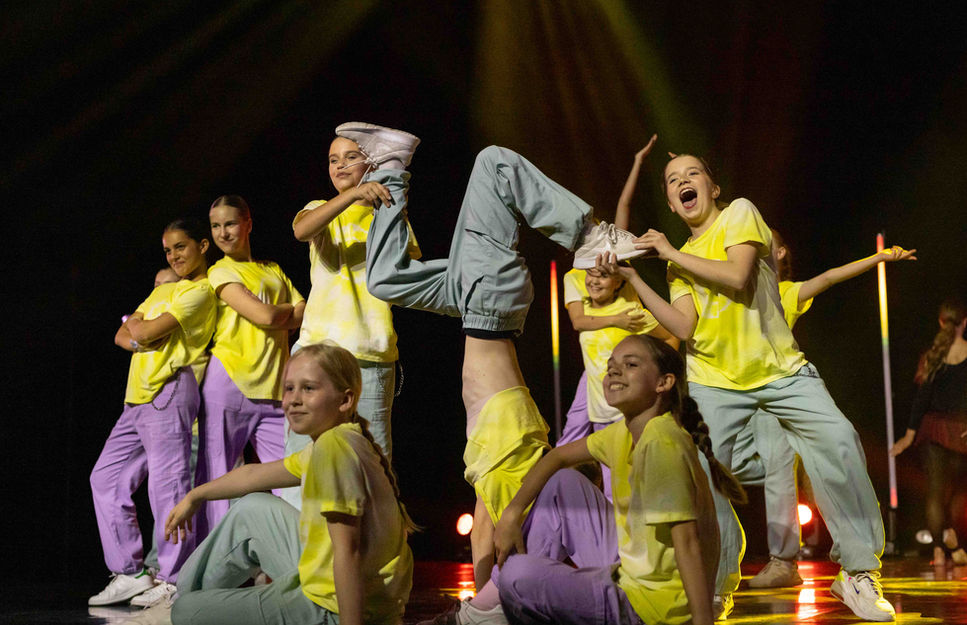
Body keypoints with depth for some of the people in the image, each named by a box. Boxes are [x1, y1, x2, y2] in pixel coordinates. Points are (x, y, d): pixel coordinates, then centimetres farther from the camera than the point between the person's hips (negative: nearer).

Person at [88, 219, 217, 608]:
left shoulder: (200, 291, -3)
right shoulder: (163, 290, 26)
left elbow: (148, 331, -13)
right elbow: (122, 336, 17)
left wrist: (136, 326, 9)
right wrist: (139, 339, -4)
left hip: (170, 389, -10)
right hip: (139, 396, 10)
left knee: (167, 481, -12)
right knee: (106, 478, 8)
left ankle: (173, 579, -7)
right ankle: (130, 573, 13)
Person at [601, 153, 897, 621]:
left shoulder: (739, 213, -1)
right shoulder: (680, 263, 11)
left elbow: (736, 276, -19)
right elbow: (684, 327, -5)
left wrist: (671, 253, -12)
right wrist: (633, 278, -8)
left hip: (781, 370, -3)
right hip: (715, 381, 4)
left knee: (837, 441, -22)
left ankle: (858, 570, -8)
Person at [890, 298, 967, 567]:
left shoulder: (930, 356, -2)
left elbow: (922, 398, -2)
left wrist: (910, 434, 1)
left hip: (934, 427, 1)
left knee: (935, 490, 4)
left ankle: (939, 549, -4)